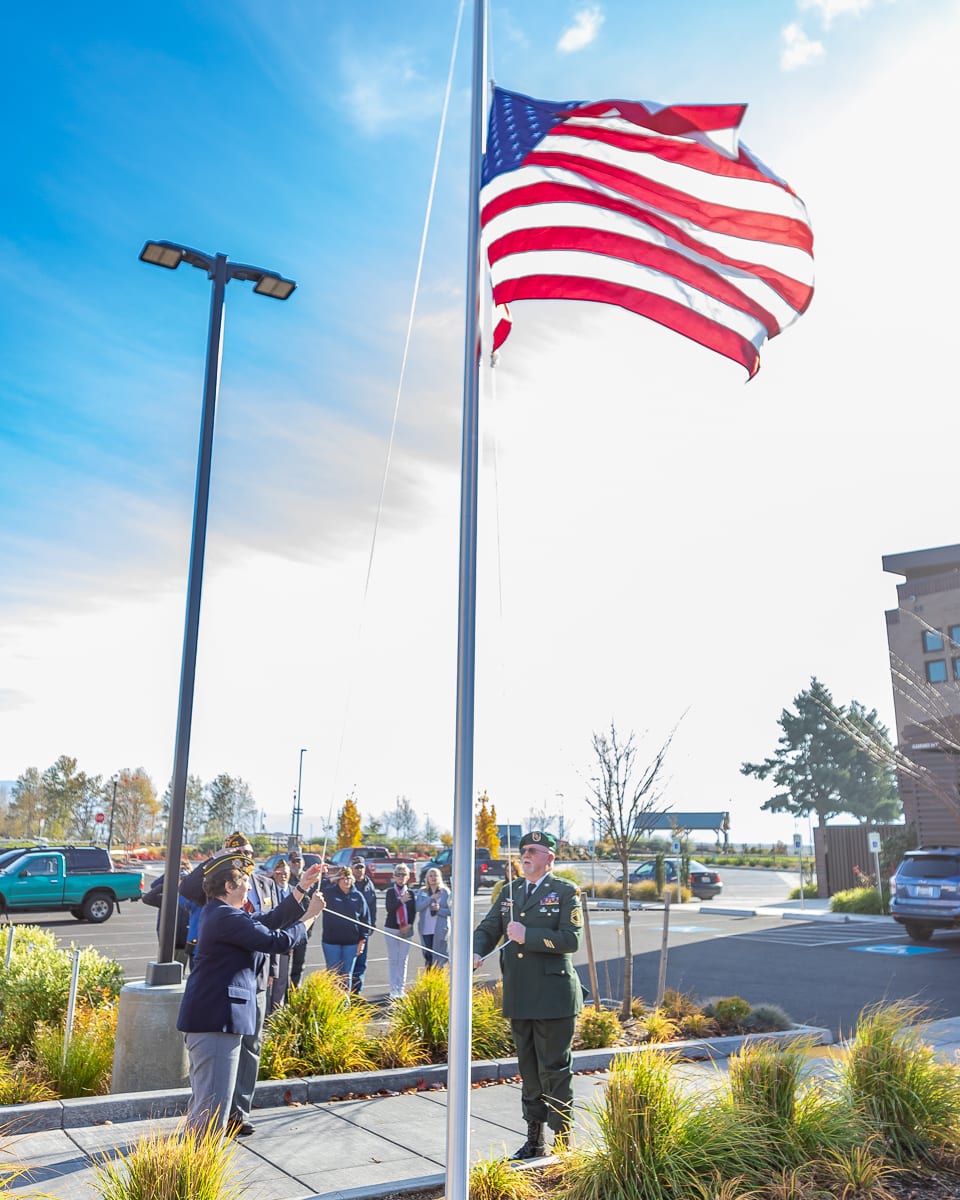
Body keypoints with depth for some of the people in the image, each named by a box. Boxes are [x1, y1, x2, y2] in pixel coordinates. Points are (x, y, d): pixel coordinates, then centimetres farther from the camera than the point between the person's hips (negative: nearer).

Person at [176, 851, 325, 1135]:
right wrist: (310, 915, -7)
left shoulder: (218, 912, 13)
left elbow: (266, 922, 15)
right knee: (214, 1101, -5)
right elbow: (277, 941, -21)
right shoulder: (228, 918, -21)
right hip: (217, 1019, -11)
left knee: (205, 1097, 23)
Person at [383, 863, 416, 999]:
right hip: (392, 929, -2)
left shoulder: (410, 893, 6)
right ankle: (394, 990, 4)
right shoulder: (390, 892, 0)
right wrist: (401, 901, -26)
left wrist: (409, 925, -9)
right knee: (393, 960, 0)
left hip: (406, 930, 2)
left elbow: (413, 911, 4)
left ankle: (401, 989, 14)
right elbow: (389, 908, -13)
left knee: (403, 960, 6)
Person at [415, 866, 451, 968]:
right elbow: (417, 907, -6)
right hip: (425, 930, 2)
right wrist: (430, 898, -13)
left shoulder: (445, 892, 4)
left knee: (439, 958, -7)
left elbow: (450, 910, 2)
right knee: (428, 957, 5)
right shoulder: (421, 892, 8)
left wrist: (439, 909, -15)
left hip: (440, 930, -2)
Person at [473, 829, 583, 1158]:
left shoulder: (566, 892, -4)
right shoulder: (509, 891, 12)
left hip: (553, 998, -5)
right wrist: (476, 952, -8)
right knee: (528, 1071, 15)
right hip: (519, 999, 6)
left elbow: (571, 939, -15)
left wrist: (527, 936, -20)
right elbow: (487, 929, 13)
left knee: (555, 1070, 0)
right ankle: (534, 1140, 27)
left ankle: (562, 1142, 13)